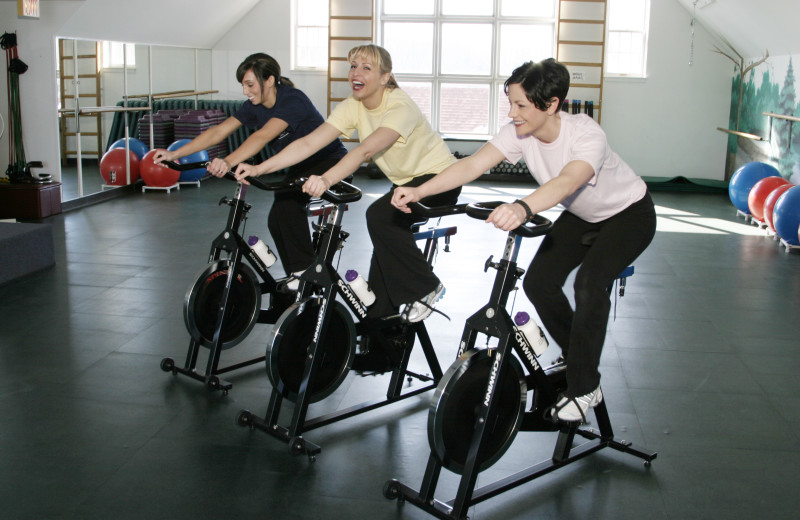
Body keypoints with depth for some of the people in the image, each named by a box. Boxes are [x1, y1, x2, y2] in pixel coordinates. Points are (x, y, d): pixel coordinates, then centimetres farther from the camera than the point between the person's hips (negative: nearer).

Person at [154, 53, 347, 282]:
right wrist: (175, 154, -13)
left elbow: (263, 137, -41)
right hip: (299, 168, 8)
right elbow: (218, 131, -7)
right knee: (277, 220, -8)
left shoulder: (292, 100, -26)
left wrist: (228, 162, -55)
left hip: (329, 162, -8)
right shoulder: (254, 107, -3)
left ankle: (305, 269, -17)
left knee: (286, 201, -30)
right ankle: (296, 279, 9)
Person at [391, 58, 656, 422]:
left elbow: (567, 182, -56)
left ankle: (584, 388, -10)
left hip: (629, 213, -6)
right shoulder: (520, 132, -20)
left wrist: (522, 208, -76)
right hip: (581, 216, 7)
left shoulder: (587, 135, -37)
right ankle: (575, 359, 18)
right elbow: (474, 164, -32)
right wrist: (418, 192, -45)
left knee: (589, 283, -27)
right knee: (538, 282, -9)